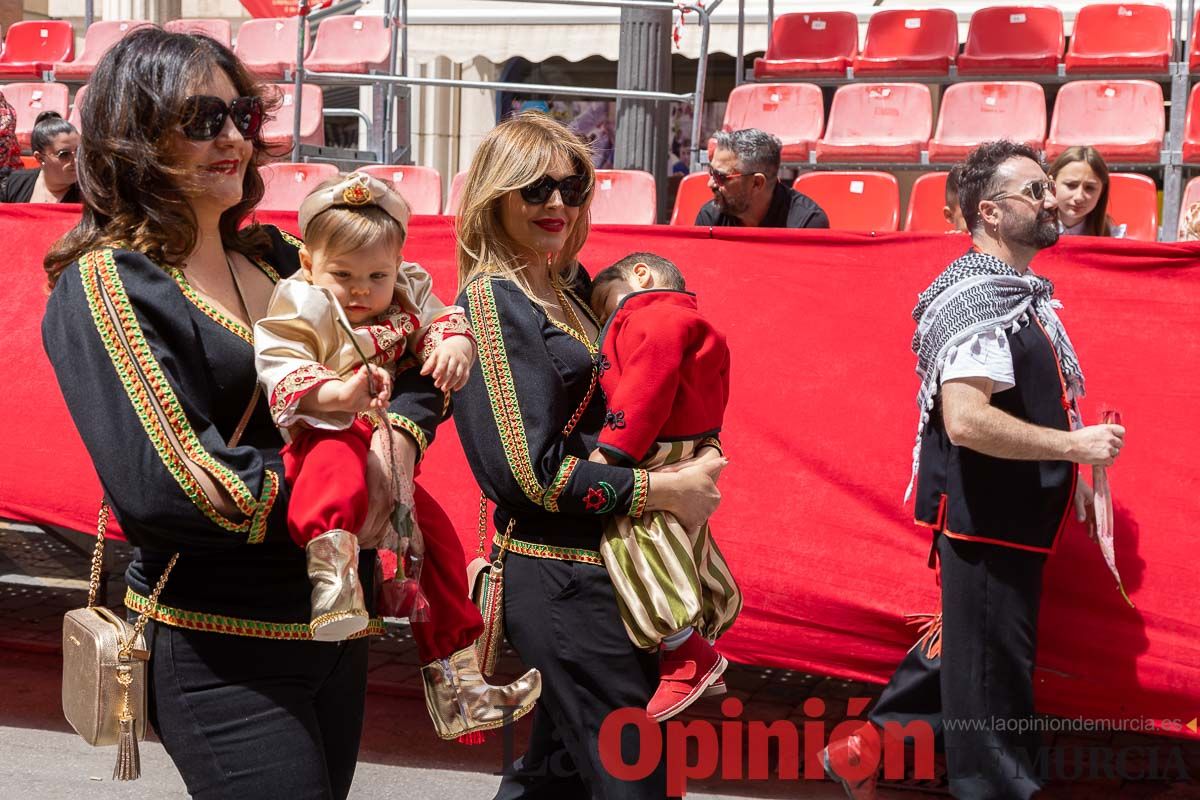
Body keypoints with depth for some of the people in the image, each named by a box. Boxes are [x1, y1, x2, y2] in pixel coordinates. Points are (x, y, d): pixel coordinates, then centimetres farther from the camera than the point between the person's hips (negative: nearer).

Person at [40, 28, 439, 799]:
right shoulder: (105, 283, -10)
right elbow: (160, 483, -21)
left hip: (337, 621, 7)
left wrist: (400, 435, -10)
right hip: (218, 646, -6)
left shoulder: (277, 258, 9)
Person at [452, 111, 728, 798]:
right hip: (562, 580, -8)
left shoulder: (571, 289, 13)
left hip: (599, 568, 8)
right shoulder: (491, 302, -11)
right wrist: (666, 490, -14)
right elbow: (532, 471, -18)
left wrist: (693, 463, 4)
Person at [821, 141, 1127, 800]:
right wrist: (1074, 446, -23)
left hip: (1014, 517, 10)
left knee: (963, 646, 21)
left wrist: (1065, 475, 14)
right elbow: (966, 420, -31)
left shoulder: (1022, 291, 13)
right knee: (993, 677, 2)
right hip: (986, 521, -10)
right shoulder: (978, 297, -20)